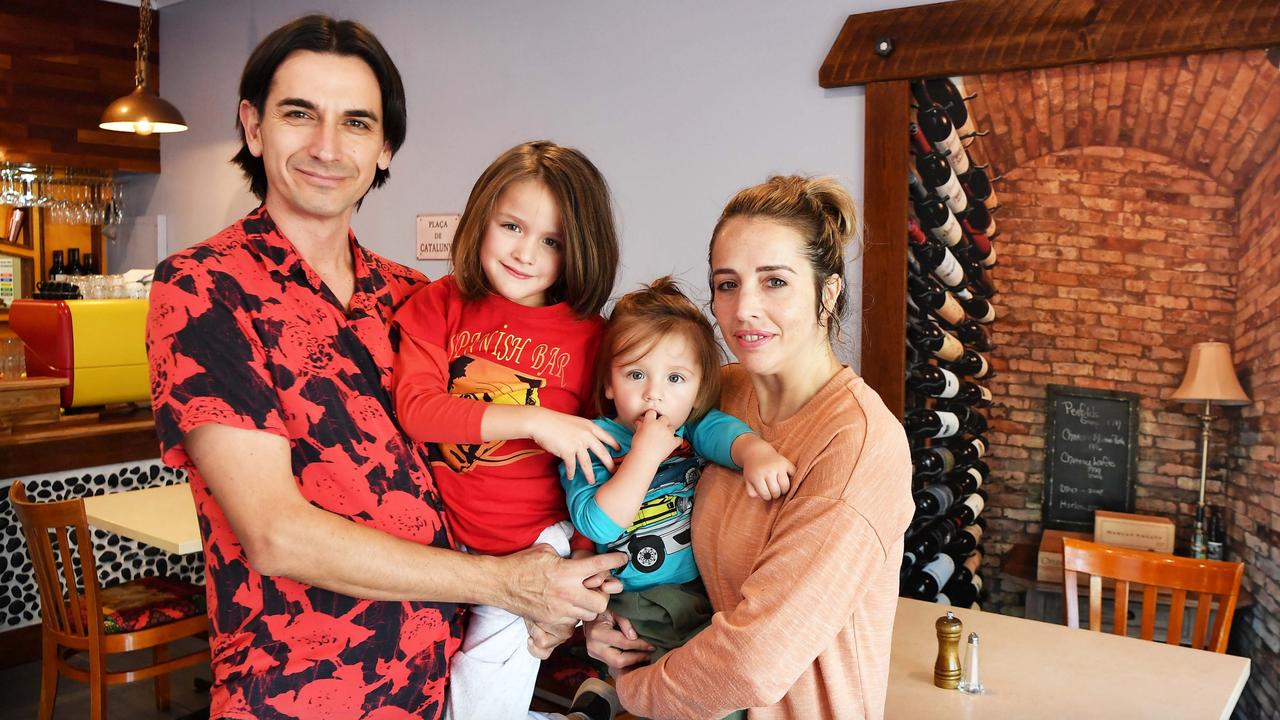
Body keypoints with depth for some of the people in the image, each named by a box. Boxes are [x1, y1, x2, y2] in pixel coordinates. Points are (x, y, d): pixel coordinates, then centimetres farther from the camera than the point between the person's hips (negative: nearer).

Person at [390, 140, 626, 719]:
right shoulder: (441, 305, -2)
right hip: (439, 538, 2)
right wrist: (530, 421, -23)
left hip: (533, 548, -2)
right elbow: (413, 405, -15)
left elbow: (598, 445, 7)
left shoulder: (588, 334, -4)